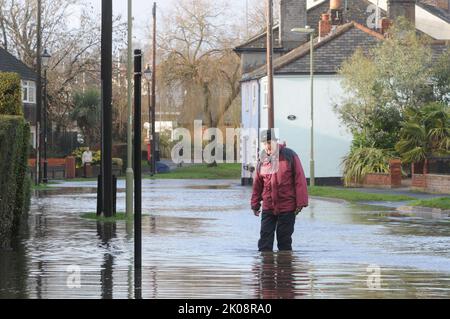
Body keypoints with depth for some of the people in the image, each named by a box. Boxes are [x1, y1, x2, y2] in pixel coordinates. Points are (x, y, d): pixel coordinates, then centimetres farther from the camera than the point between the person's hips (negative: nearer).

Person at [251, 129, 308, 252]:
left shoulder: (289, 156, -5)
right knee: (265, 241, -1)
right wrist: (255, 204, 14)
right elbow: (257, 184, 13)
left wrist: (300, 203, -10)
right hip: (268, 208, 3)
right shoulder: (262, 160, 6)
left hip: (287, 208, -3)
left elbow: (300, 180, -6)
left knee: (284, 241, 5)